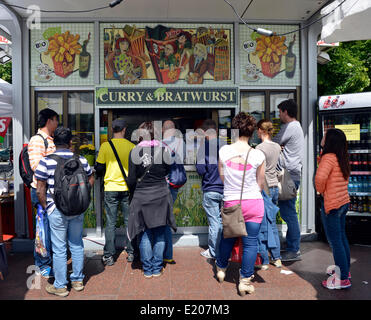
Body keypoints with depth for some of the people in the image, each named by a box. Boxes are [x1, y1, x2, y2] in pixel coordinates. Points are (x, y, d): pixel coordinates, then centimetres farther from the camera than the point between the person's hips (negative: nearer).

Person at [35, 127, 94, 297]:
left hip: (57, 211, -3)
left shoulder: (46, 161, -11)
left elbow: (40, 190, -9)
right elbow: (91, 180, 9)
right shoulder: (82, 160, -2)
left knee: (59, 249, 8)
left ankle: (60, 286, 20)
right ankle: (77, 280, 29)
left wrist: (46, 207, 4)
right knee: (77, 245, 16)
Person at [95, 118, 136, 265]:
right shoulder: (131, 146, -3)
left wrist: (99, 175, 21)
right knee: (129, 221, 11)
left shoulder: (105, 146, -5)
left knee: (110, 223, 6)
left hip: (111, 188, -1)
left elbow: (99, 168, 0)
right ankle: (131, 253, 19)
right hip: (128, 188, 1)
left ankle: (109, 256, 11)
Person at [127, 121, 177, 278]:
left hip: (142, 198, -1)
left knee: (145, 235, 11)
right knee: (159, 234, 13)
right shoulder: (164, 150, -4)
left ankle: (147, 270, 19)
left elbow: (131, 180, -4)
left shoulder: (134, 152, -8)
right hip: (161, 196, 1)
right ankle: (157, 268, 21)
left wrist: (133, 189, 16)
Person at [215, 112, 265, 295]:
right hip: (253, 203, -2)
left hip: (230, 202, 2)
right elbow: (261, 184, 0)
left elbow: (222, 178, 4)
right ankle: (245, 280, 19)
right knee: (251, 242, 10)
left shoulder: (223, 151, -7)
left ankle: (221, 269, 41)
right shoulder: (258, 155, -11)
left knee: (227, 237, 21)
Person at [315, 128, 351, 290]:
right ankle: (345, 271, 34)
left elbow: (320, 177, -33)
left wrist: (321, 191, -14)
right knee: (342, 238, 20)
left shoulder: (329, 157, -18)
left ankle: (343, 279, 10)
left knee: (335, 242, 0)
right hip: (344, 202, 9)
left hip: (332, 205, -9)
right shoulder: (342, 158, 9)